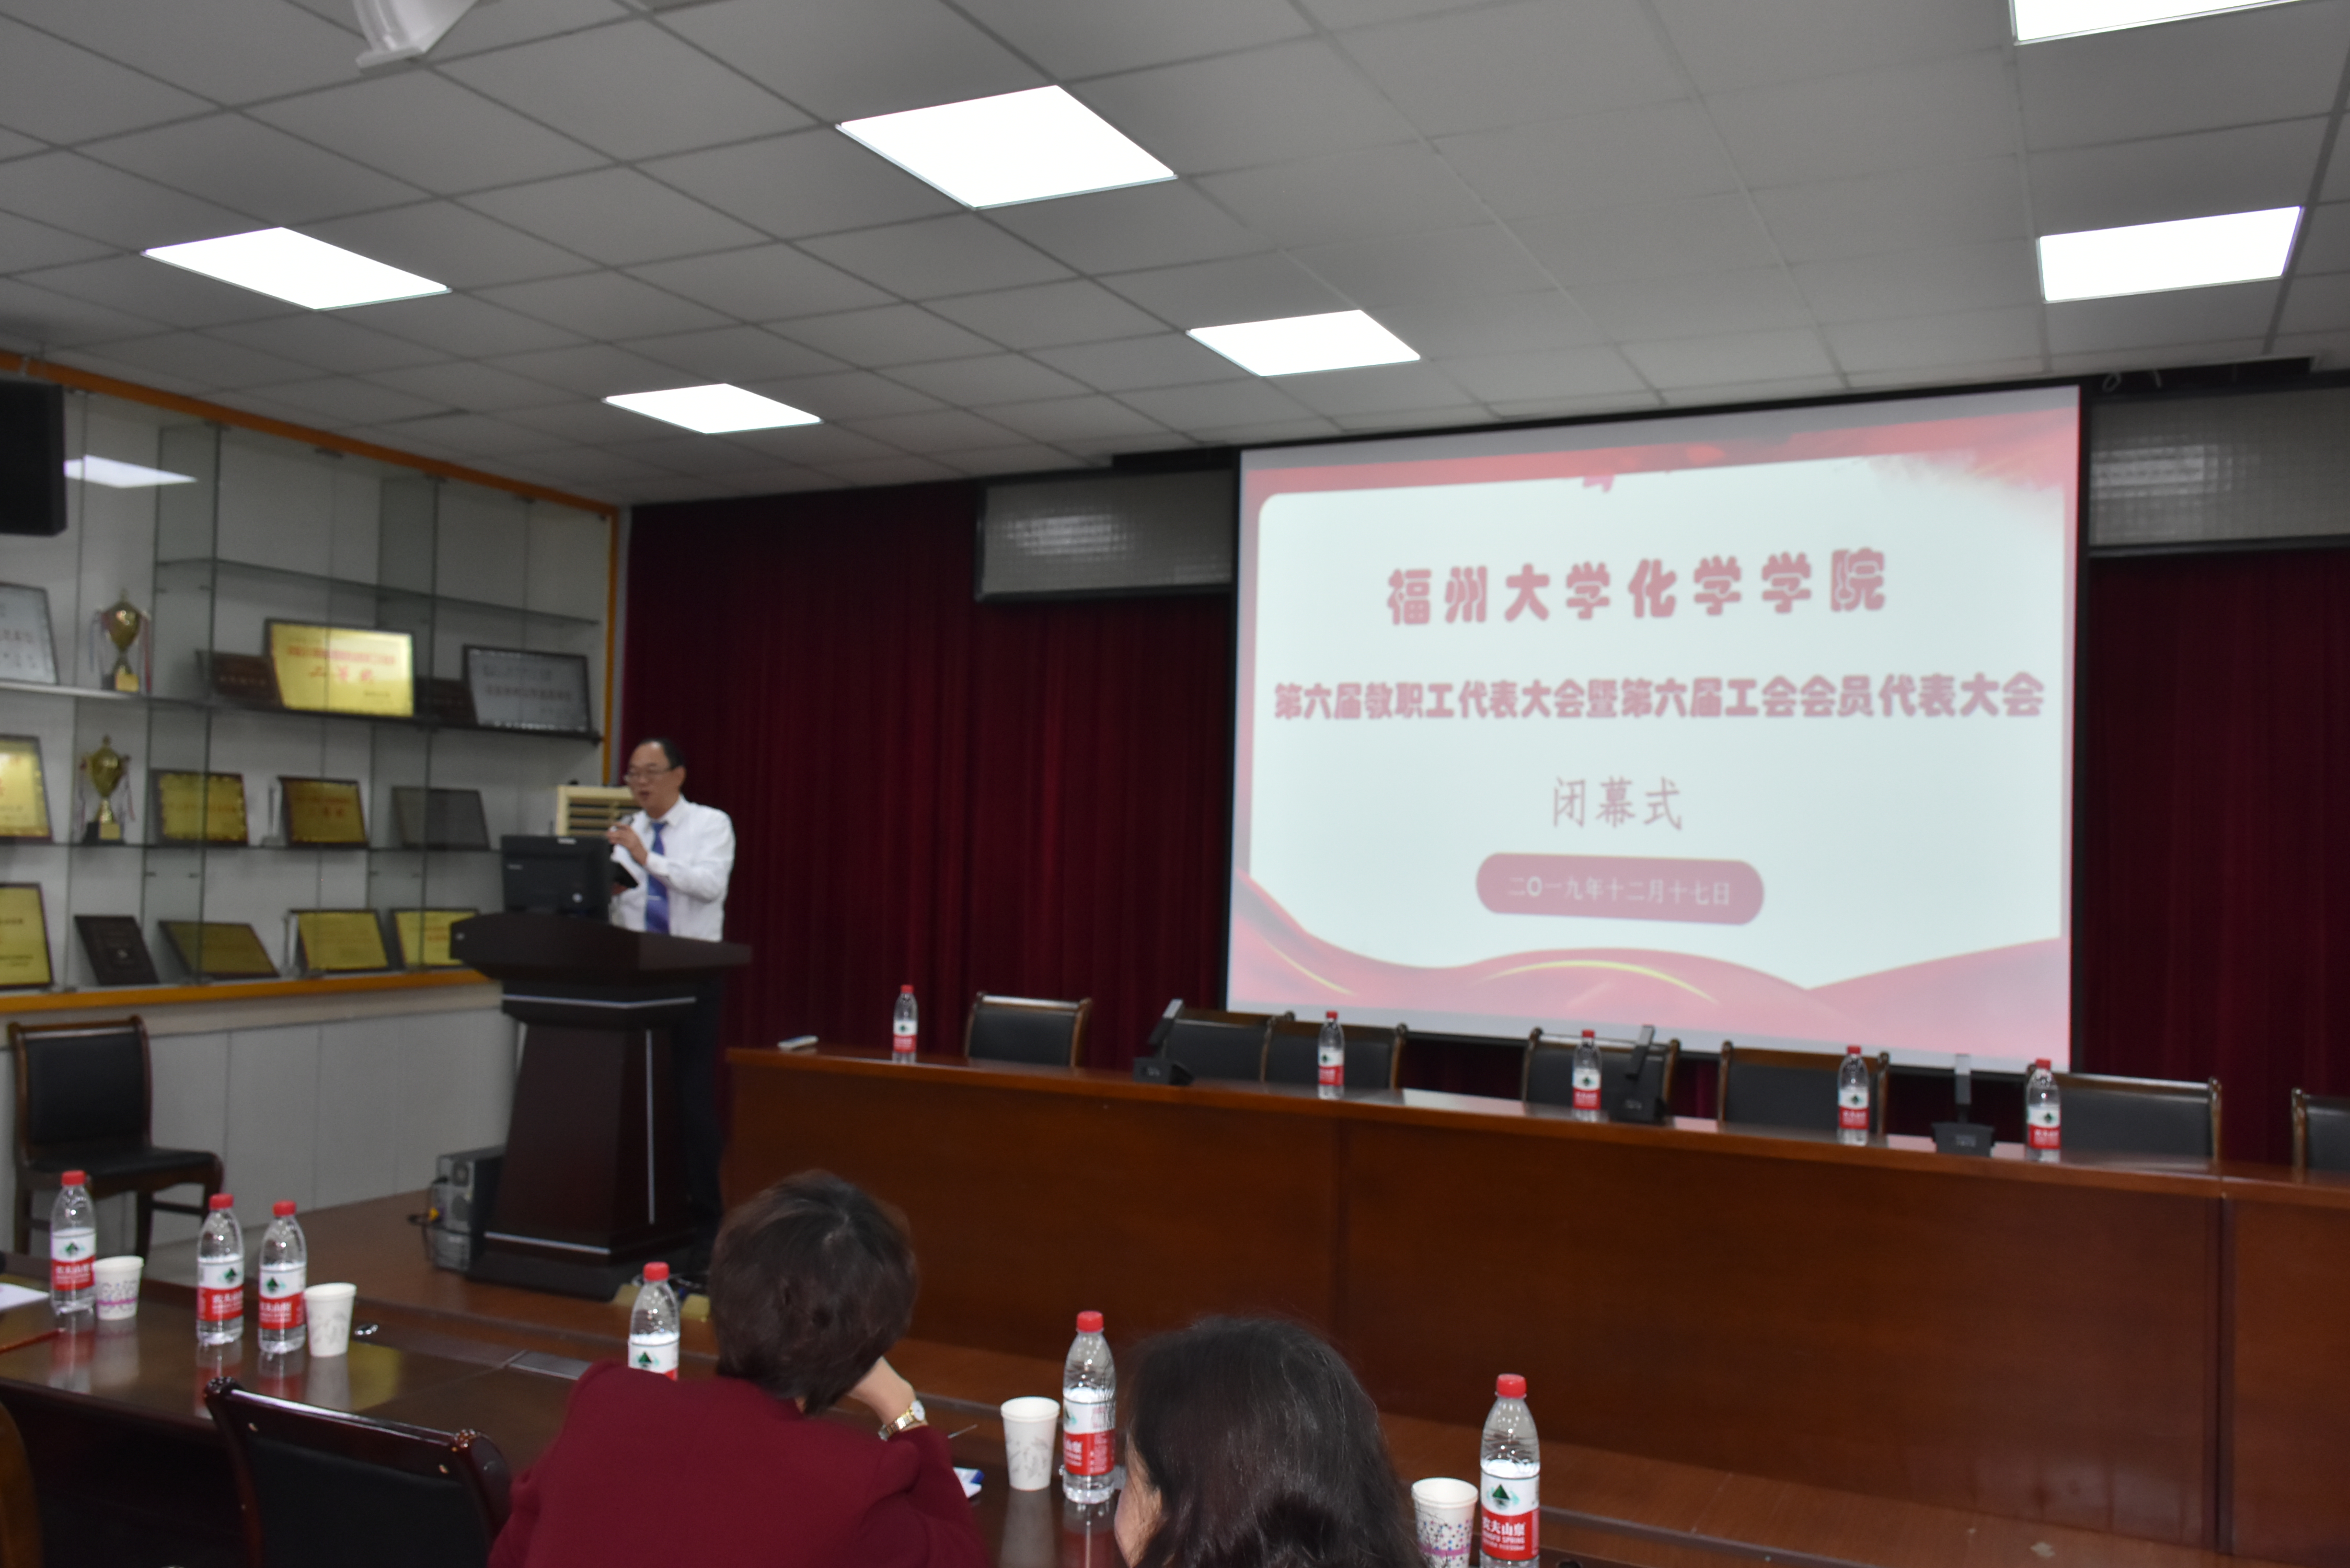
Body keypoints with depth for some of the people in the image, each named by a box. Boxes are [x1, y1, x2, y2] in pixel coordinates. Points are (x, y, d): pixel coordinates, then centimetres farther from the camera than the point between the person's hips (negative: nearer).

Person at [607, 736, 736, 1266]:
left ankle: (704, 1221, 4)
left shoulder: (711, 824, -2)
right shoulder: (624, 834, 9)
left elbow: (711, 884, -19)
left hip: (694, 977, -4)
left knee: (693, 1098, -5)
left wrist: (648, 859, -28)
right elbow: (614, 905, 5)